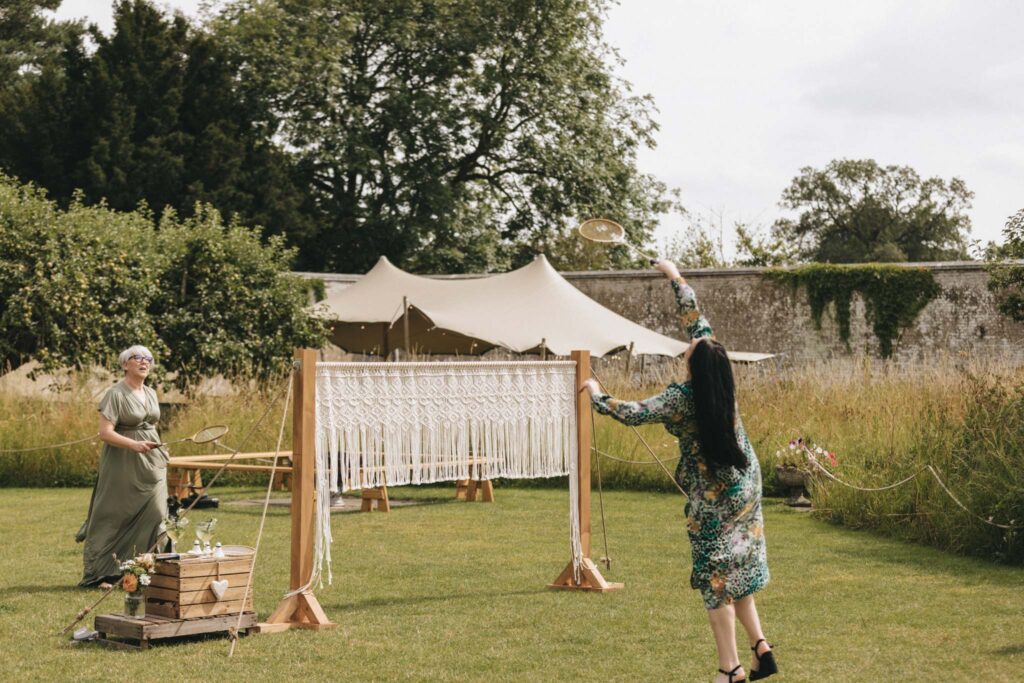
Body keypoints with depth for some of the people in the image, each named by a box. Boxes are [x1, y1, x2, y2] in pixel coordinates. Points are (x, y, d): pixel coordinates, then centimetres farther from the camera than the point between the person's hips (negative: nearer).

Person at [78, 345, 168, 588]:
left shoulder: (151, 394, 12)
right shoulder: (115, 394, -10)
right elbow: (105, 433, -17)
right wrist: (134, 445, -27)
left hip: (151, 466, 6)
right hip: (123, 466, -6)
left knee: (155, 515, -3)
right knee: (114, 519, 0)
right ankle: (99, 574, 11)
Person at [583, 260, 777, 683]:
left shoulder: (682, 398, -23)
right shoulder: (721, 376, -7)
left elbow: (632, 413, -22)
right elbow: (694, 316, 2)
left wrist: (597, 396, -4)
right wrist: (675, 277, 11)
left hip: (715, 494, -7)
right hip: (744, 483, 7)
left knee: (716, 575, 0)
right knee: (738, 568, 16)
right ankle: (760, 649, 12)